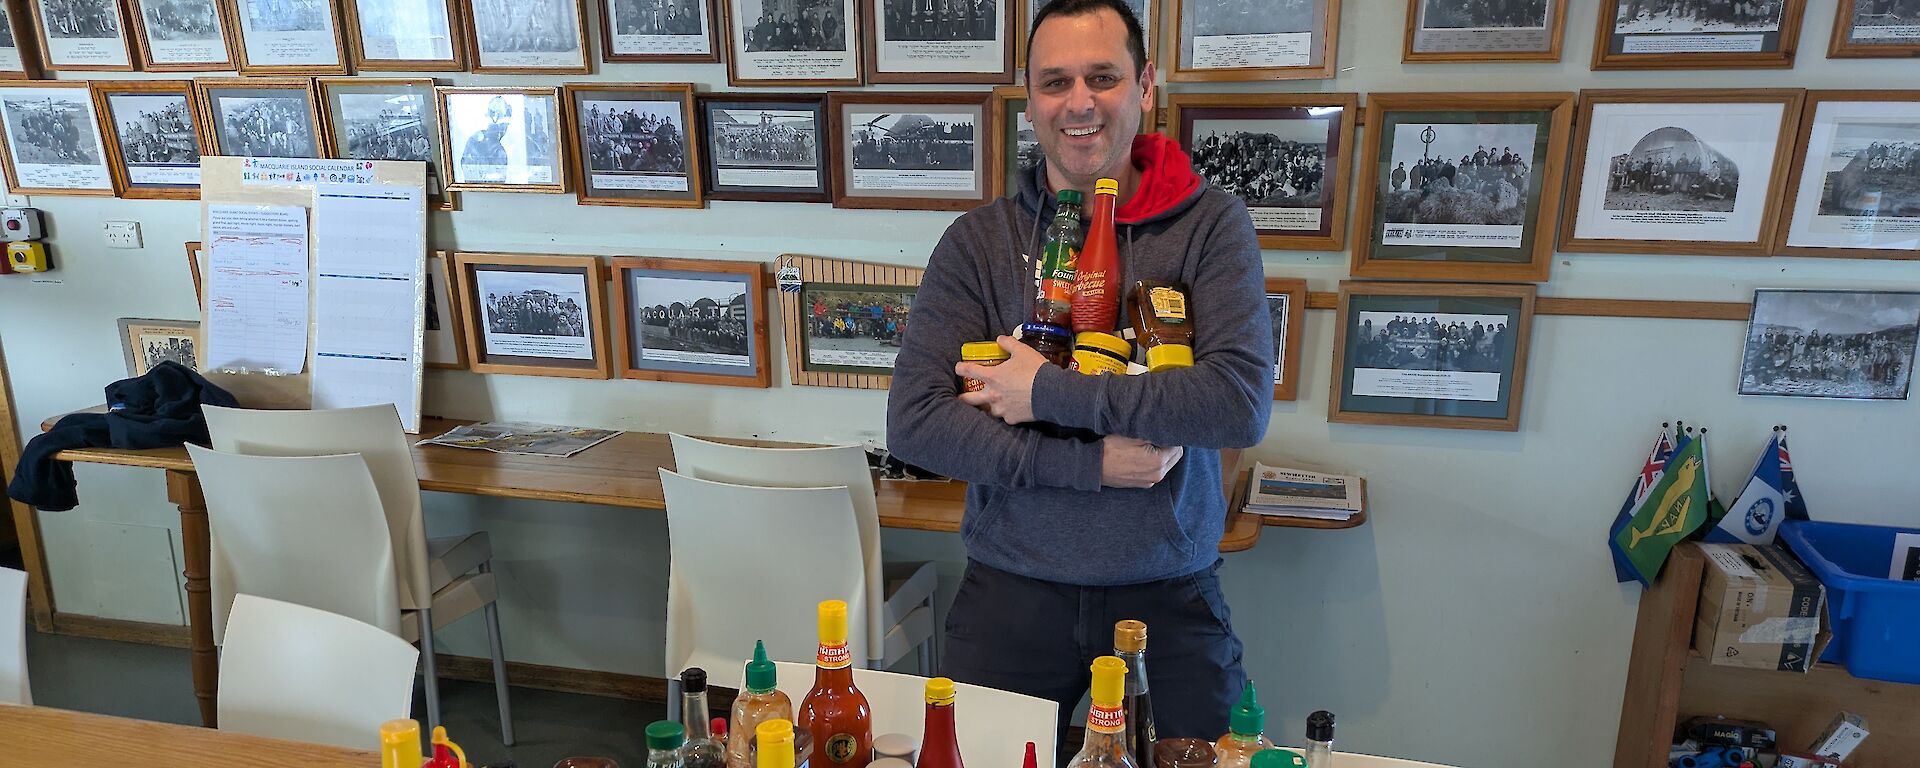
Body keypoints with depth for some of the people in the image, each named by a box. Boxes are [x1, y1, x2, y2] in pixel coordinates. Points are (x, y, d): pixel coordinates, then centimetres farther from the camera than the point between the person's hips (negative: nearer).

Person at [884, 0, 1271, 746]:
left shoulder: (1211, 224, -6)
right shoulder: (978, 240, -4)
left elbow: (1242, 402, -19)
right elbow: (912, 423, -13)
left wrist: (1049, 391, -20)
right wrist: (1091, 464, -19)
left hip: (1172, 593, 0)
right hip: (1012, 592, 1)